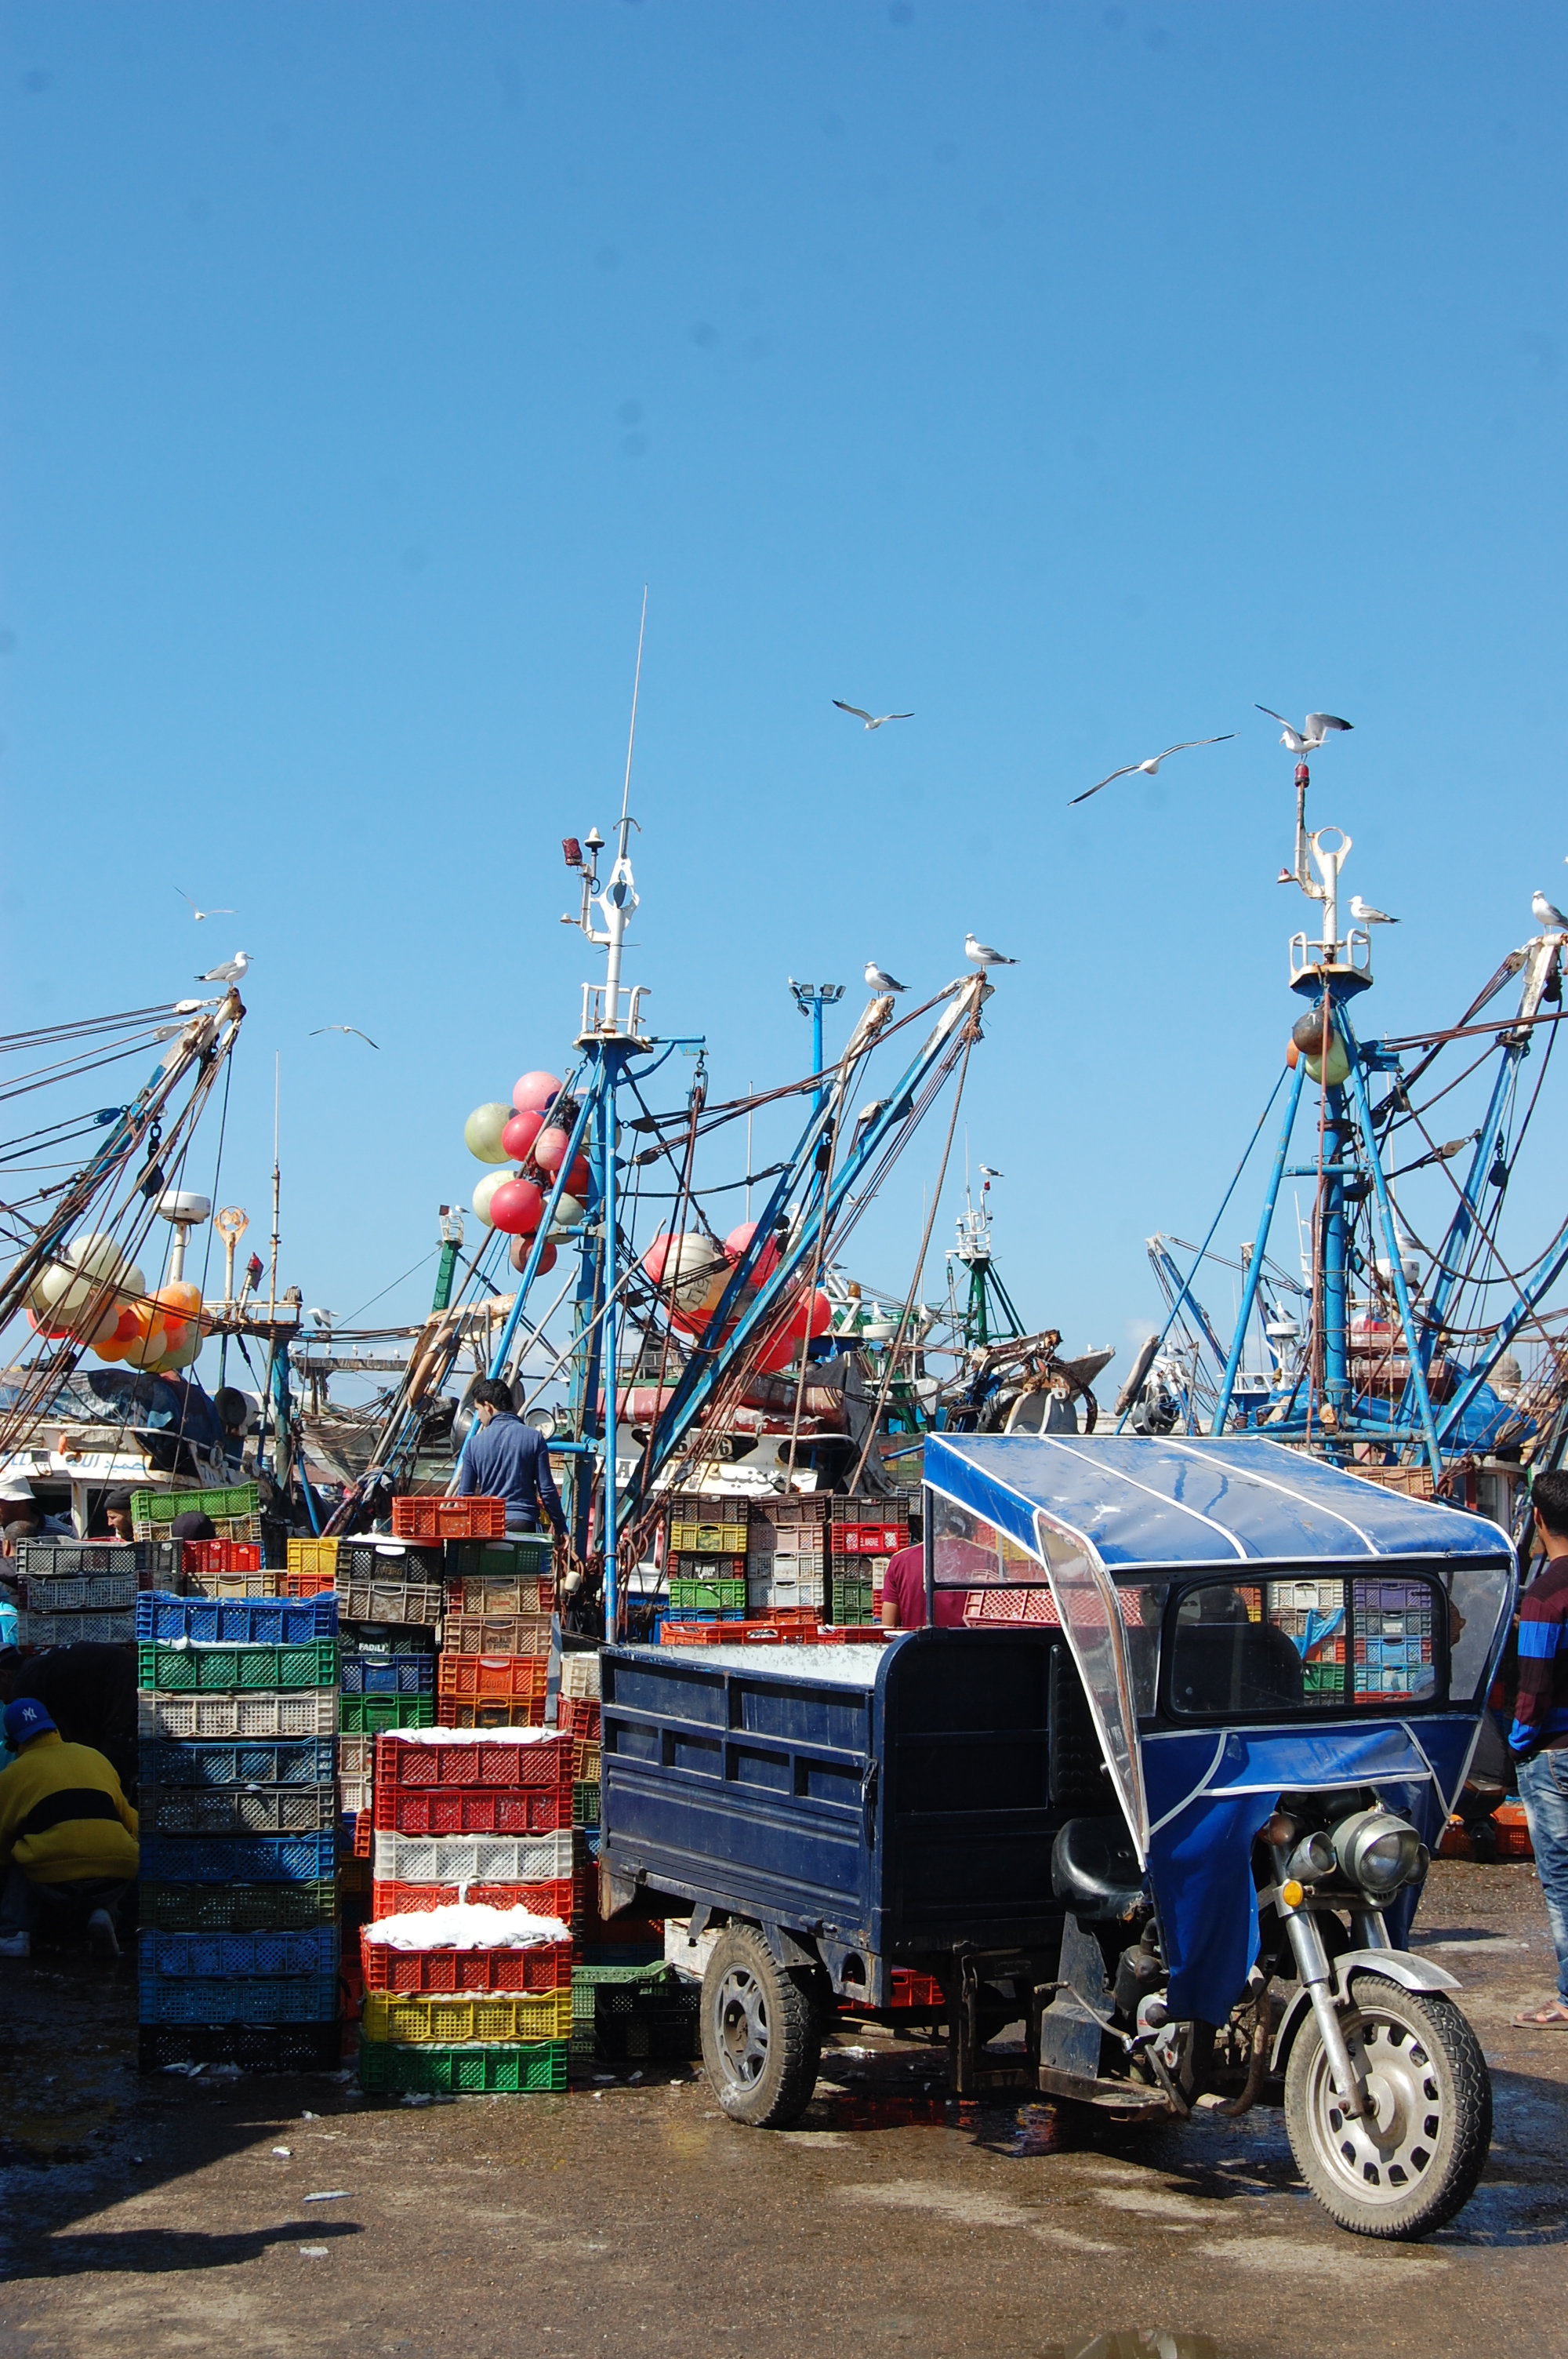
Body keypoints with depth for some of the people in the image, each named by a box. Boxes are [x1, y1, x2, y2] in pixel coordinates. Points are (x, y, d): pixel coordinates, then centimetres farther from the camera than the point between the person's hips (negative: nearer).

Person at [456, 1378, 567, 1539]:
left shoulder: (475, 1443, 3)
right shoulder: (533, 1438, 0)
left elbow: (464, 1494, 6)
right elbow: (547, 1489, -2)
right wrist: (561, 1527, 7)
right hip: (524, 1523, -1)